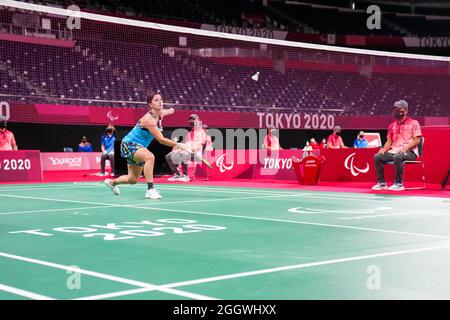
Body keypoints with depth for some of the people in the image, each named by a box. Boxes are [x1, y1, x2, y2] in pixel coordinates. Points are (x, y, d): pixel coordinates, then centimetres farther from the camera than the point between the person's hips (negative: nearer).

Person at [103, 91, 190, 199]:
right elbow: (161, 139, -31)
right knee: (150, 157, -38)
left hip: (138, 147, 9)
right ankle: (150, 189, -38)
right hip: (129, 144, -9)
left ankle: (112, 182, 46)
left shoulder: (161, 113, -4)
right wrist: (178, 145, -34)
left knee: (133, 180, 17)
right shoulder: (148, 119, -28)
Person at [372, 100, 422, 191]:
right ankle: (381, 182, -10)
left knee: (397, 157, -38)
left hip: (409, 152, -6)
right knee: (377, 157, -16)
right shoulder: (392, 125, 18)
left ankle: (398, 183, -27)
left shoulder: (413, 123, 2)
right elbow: (389, 141, 17)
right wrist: (384, 149, -5)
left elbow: (417, 140, -6)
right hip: (394, 151, 6)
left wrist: (406, 147, -21)